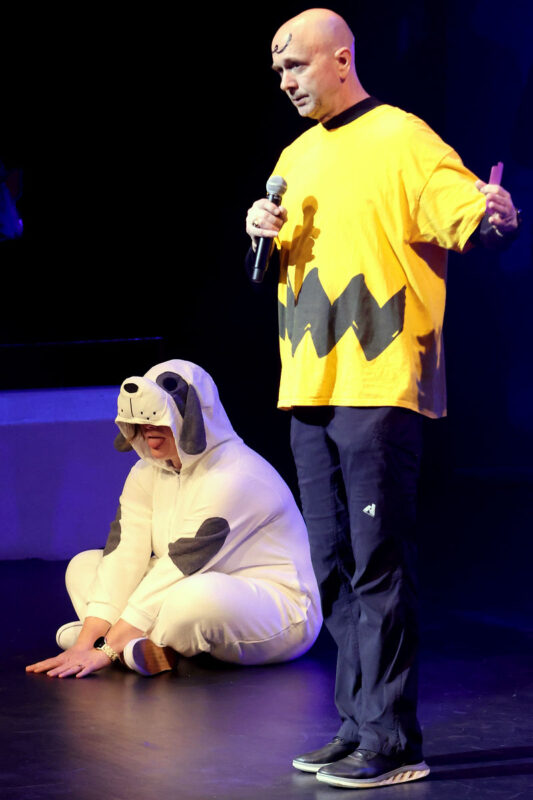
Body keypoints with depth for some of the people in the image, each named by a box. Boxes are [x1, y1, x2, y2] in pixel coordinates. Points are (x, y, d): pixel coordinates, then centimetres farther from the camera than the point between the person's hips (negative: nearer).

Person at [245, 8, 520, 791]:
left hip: (379, 388, -8)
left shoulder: (401, 139, -6)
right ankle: (357, 726, 20)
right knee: (334, 567, 11)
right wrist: (266, 232, 5)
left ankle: (392, 740, -4)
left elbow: (461, 211, -16)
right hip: (310, 389, 8)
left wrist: (491, 215, -38)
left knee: (379, 564, -8)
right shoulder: (297, 158, 18)